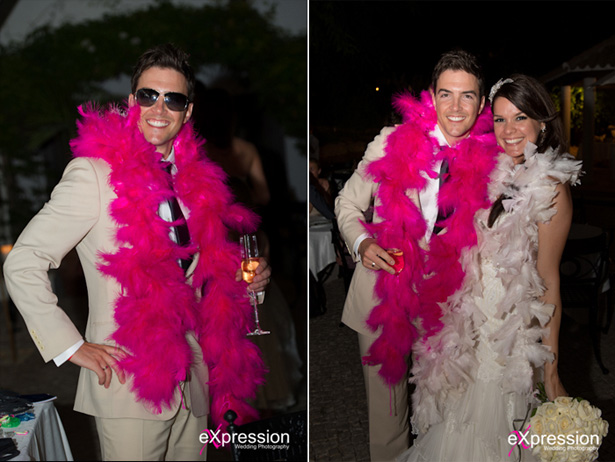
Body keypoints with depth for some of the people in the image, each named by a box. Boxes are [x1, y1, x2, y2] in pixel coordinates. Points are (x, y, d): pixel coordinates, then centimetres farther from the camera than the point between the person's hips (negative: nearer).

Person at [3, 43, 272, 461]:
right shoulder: (94, 173, -10)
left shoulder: (194, 176, 8)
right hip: (129, 380, -5)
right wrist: (72, 347, -11)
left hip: (193, 383, 6)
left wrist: (243, 279, 1)